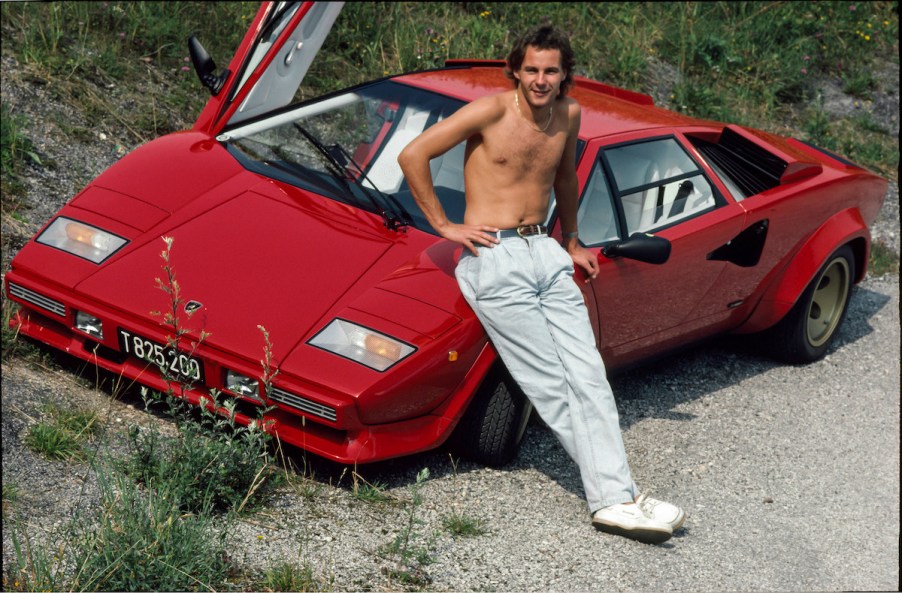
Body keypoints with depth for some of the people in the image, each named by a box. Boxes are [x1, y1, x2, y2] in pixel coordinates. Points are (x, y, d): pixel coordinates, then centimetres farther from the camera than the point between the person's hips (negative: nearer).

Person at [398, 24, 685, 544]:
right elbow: (413, 155, -9)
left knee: (589, 373, -5)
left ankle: (614, 500, -9)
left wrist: (571, 242, 30)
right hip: (494, 258, -6)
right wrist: (443, 225, -7)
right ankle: (616, 495, -6)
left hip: (545, 253, 6)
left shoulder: (568, 115, 9)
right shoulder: (491, 112, -9)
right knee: (553, 383, -9)